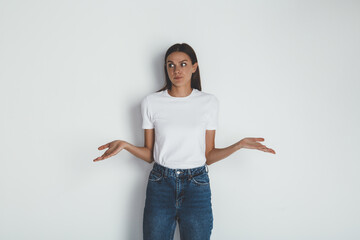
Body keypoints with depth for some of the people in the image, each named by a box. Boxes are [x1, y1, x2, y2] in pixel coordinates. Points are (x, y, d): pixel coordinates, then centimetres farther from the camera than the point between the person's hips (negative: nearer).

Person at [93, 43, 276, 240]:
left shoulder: (209, 102, 1)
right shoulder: (151, 102, 0)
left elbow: (208, 156, 2)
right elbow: (149, 155, 3)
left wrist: (239, 145, -10)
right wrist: (124, 145, -13)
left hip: (197, 186, 0)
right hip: (160, 184, 0)